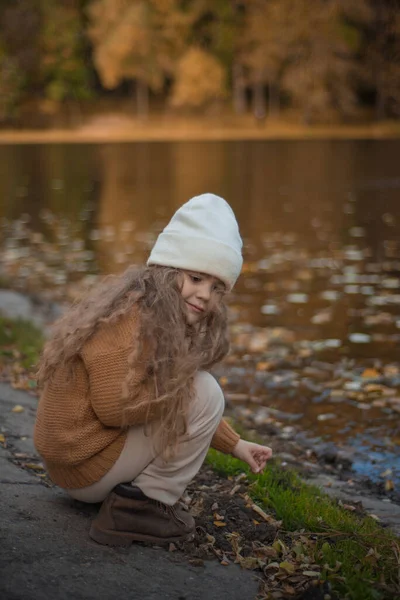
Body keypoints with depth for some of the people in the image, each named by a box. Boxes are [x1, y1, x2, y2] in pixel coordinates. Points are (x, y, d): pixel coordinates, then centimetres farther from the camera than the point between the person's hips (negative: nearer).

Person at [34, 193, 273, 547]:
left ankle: (131, 492, 9)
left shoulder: (169, 321, 7)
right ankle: (143, 506, -9)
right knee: (205, 393, -13)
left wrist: (235, 445, 7)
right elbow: (114, 406, -25)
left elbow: (180, 400, 14)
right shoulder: (131, 317, -22)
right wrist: (180, 386, -13)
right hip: (86, 467, -10)